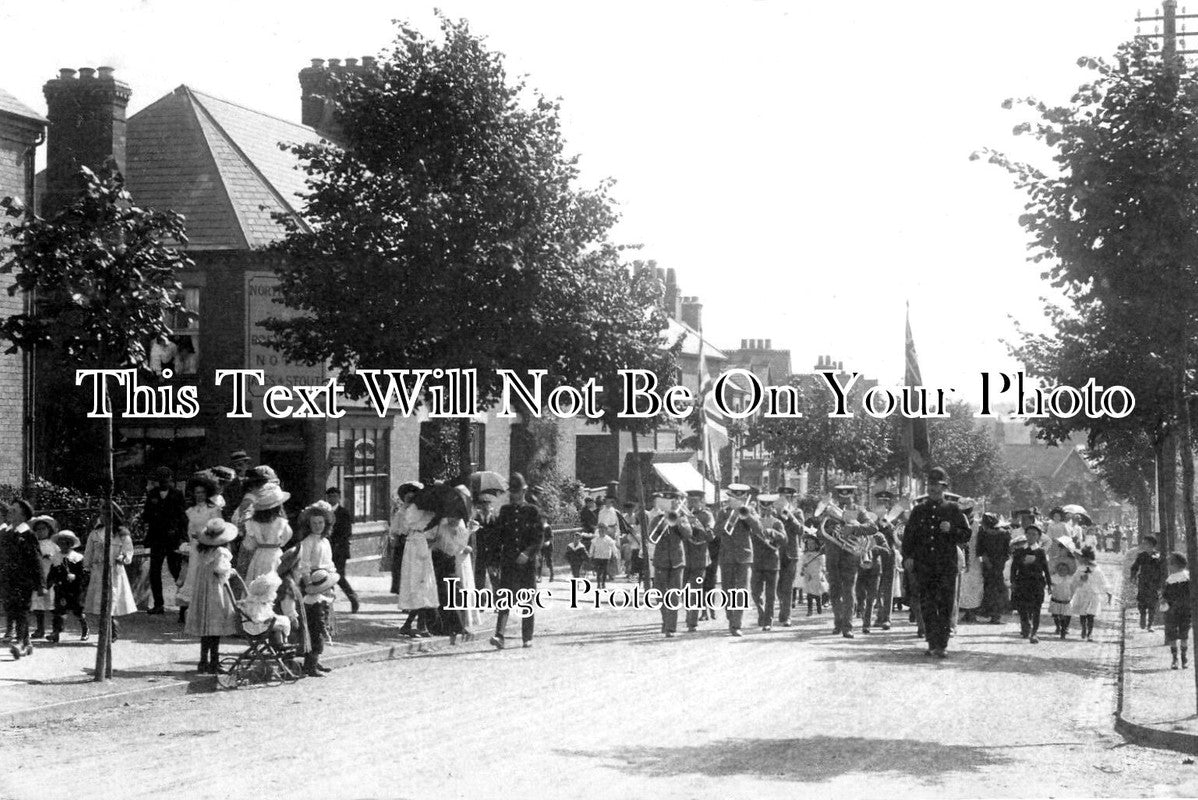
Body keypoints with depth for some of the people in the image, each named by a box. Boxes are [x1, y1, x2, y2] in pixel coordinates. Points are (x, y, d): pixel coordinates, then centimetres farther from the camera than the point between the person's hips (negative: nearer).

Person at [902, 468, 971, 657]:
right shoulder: (919, 510, 13)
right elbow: (908, 536, 12)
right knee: (927, 606, -1)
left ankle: (942, 645, -3)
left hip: (946, 565, -2)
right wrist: (907, 557, -2)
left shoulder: (952, 510, 8)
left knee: (945, 606, -5)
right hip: (923, 566, 2)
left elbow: (966, 535, 7)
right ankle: (933, 644, 2)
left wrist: (951, 530, -12)